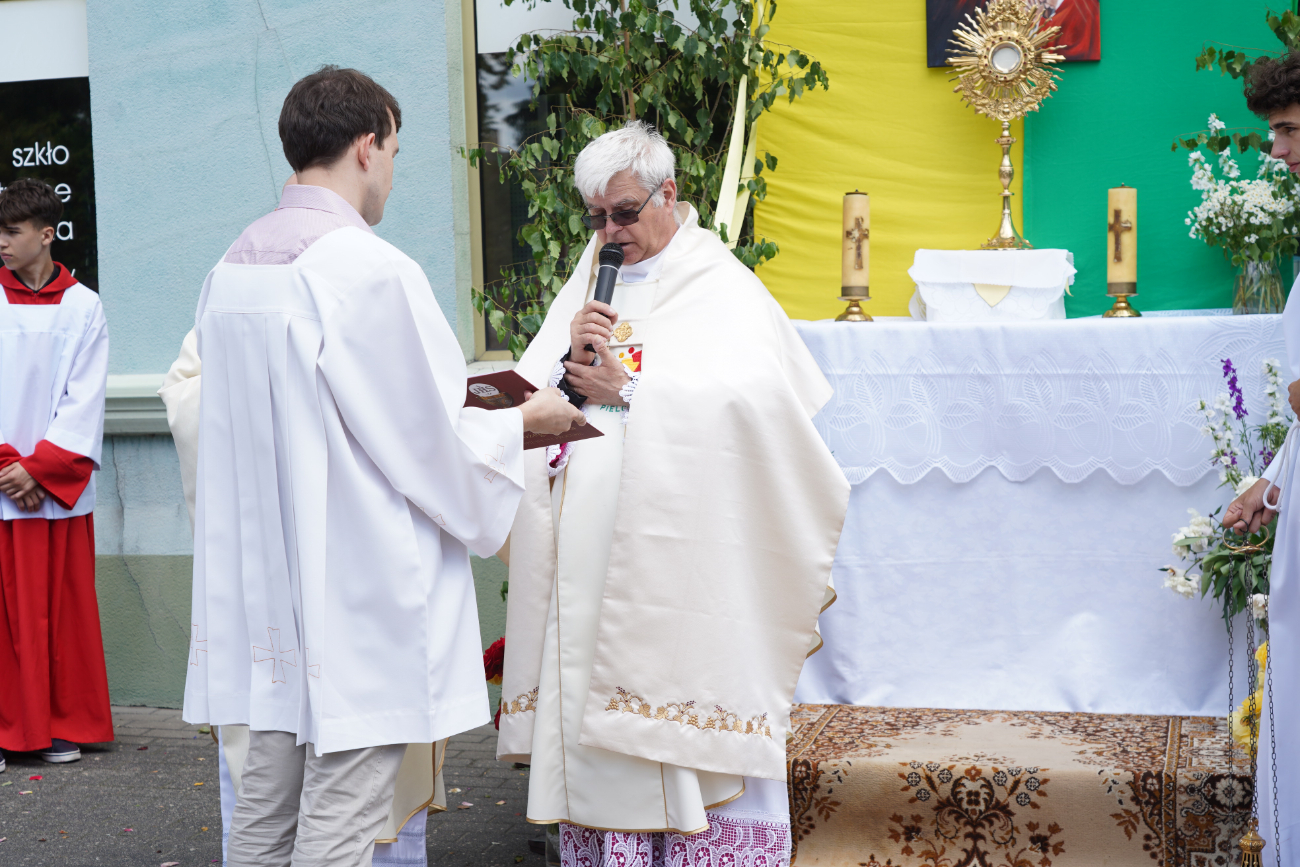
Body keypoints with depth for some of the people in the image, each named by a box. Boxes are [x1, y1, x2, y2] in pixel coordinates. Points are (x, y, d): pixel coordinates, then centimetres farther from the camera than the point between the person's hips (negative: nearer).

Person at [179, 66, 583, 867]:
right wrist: (523, 421, 6)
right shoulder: (374, 270, -17)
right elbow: (431, 443, -12)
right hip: (360, 600, -8)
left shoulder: (233, 268, 7)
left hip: (265, 589, 8)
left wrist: (442, 395, 22)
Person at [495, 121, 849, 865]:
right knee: (590, 721, 3)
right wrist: (568, 363, -8)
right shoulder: (586, 288, 19)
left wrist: (625, 391, -13)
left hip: (680, 561, -5)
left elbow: (748, 396, -16)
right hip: (590, 564, 5)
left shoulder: (723, 289, 1)